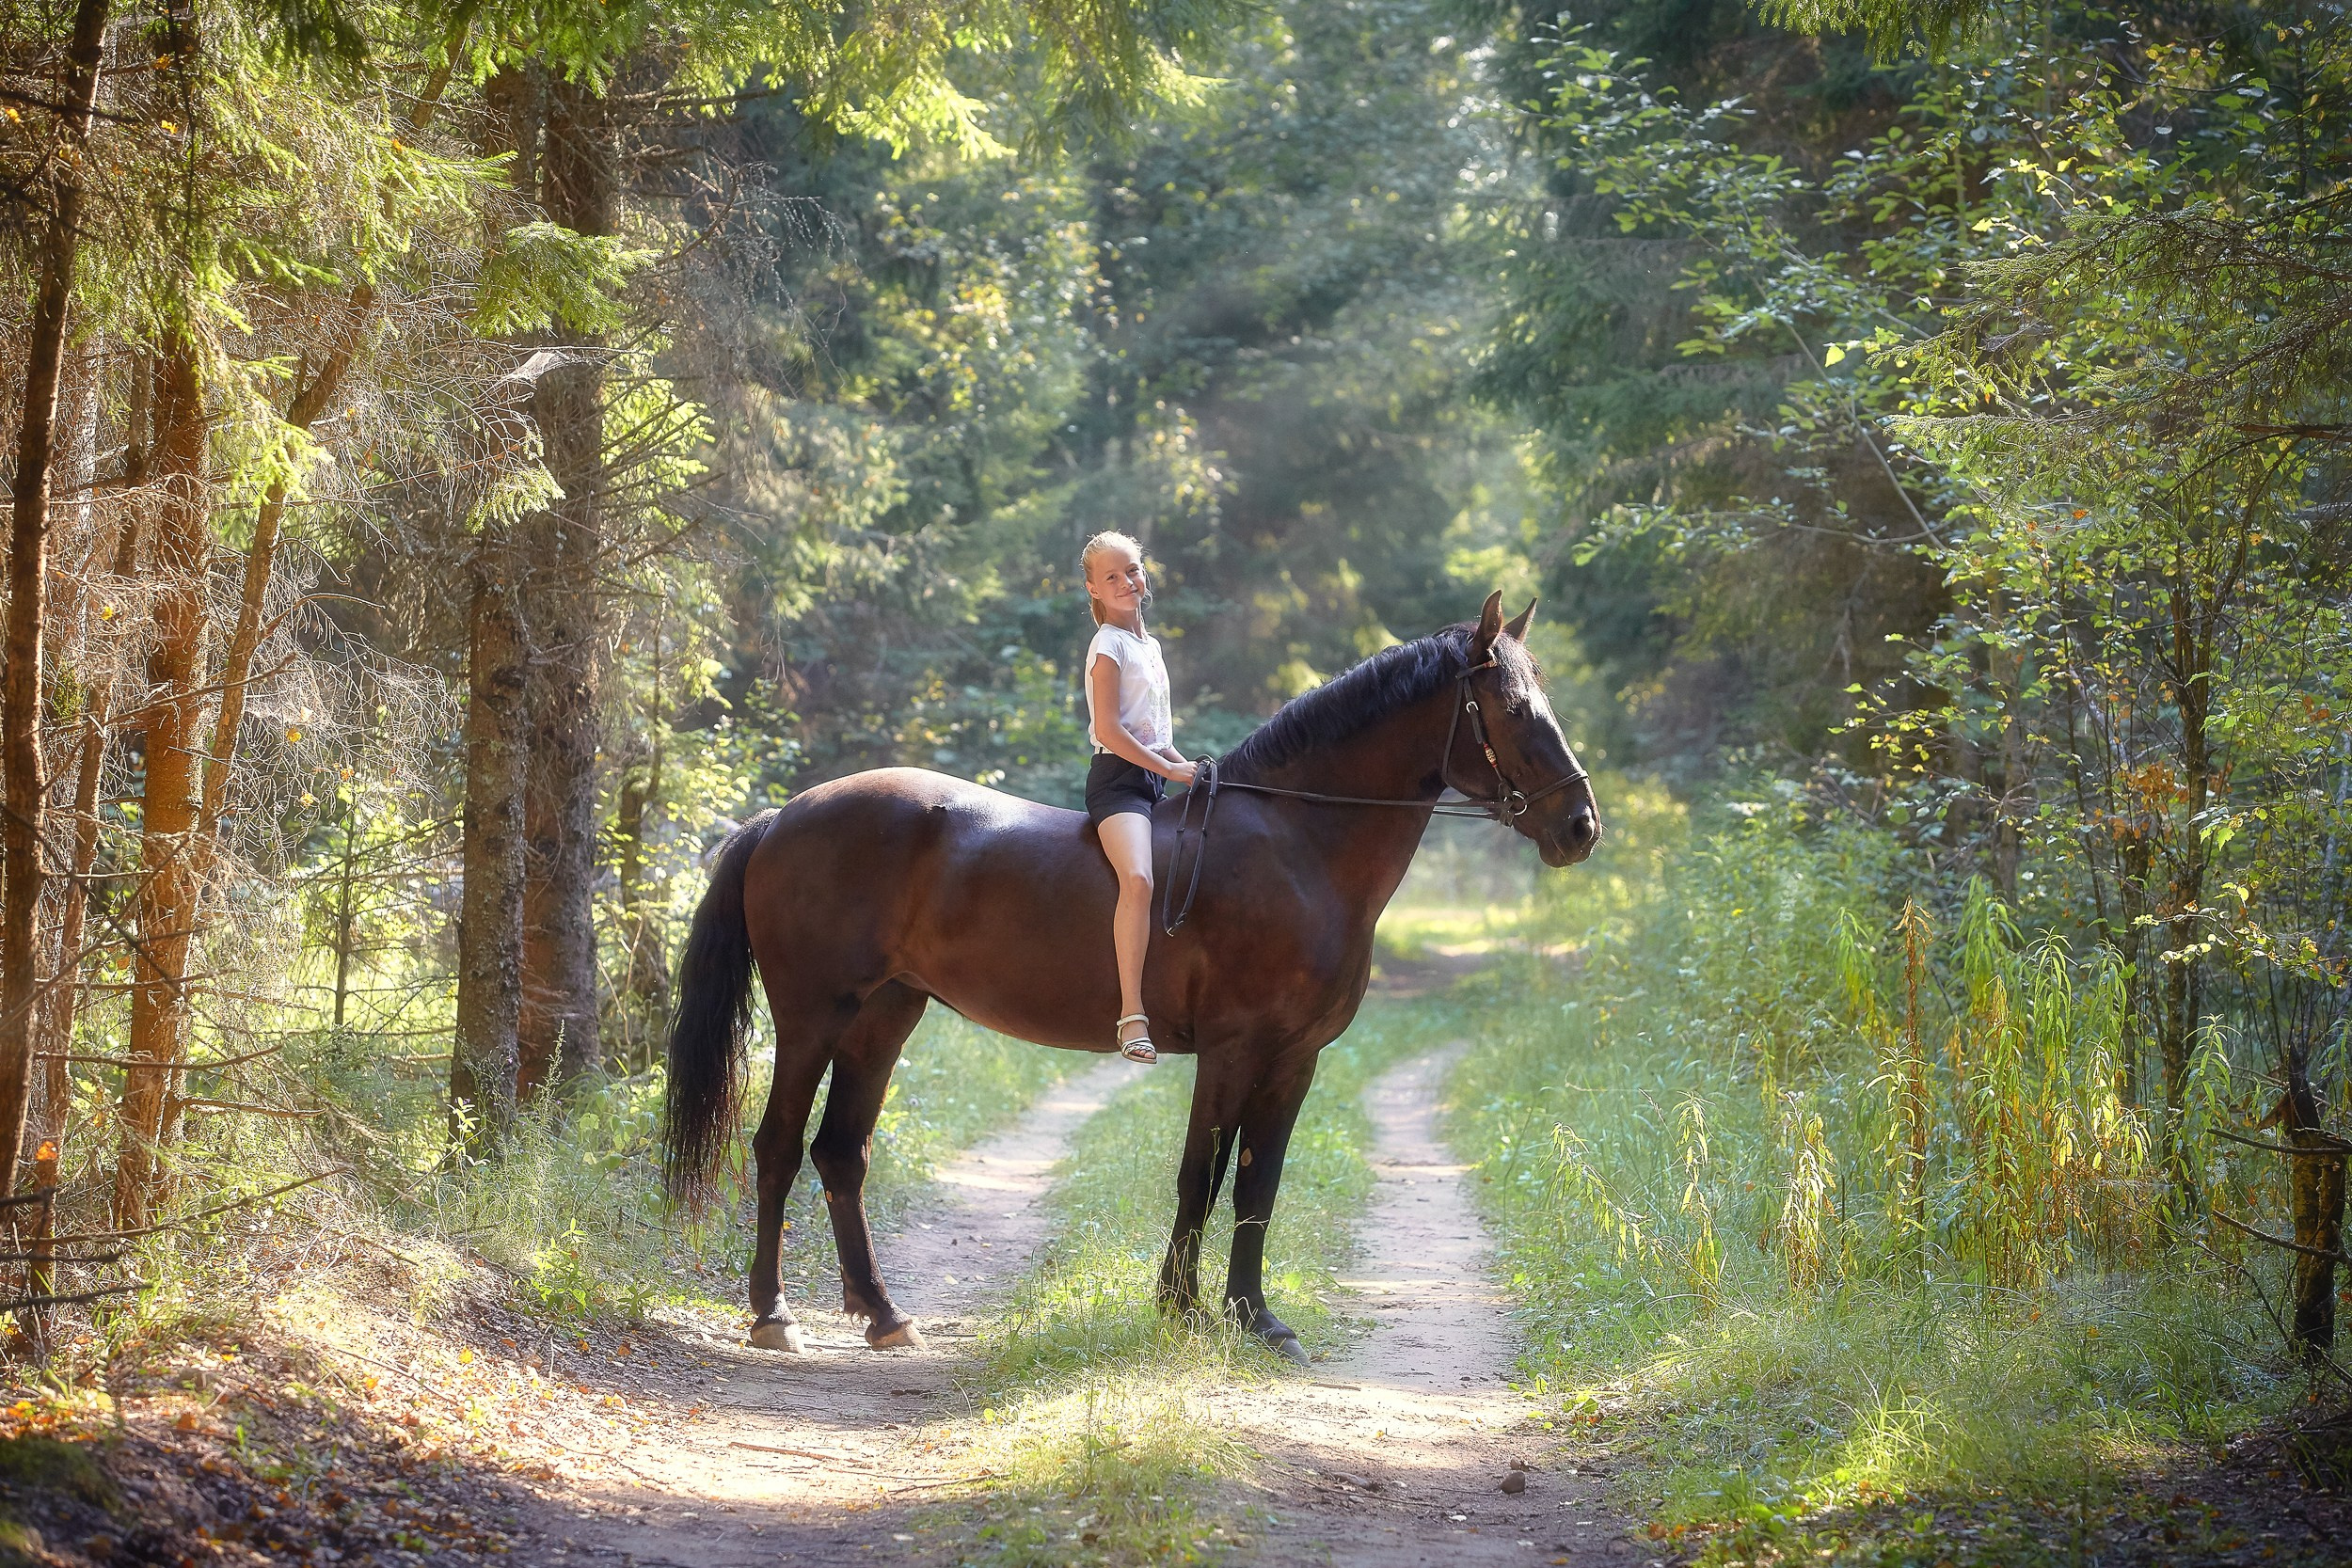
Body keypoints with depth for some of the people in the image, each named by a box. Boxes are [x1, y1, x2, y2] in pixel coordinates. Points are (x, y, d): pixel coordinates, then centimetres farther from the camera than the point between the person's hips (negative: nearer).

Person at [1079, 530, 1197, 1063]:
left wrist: (1187, 765, 11)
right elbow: (1108, 729, -14)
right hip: (1119, 779, -10)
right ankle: (1131, 1014, -36)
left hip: (1158, 776, 10)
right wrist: (1169, 768, -13)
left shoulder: (1149, 644, 21)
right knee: (1137, 880, -32)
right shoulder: (1109, 645, -5)